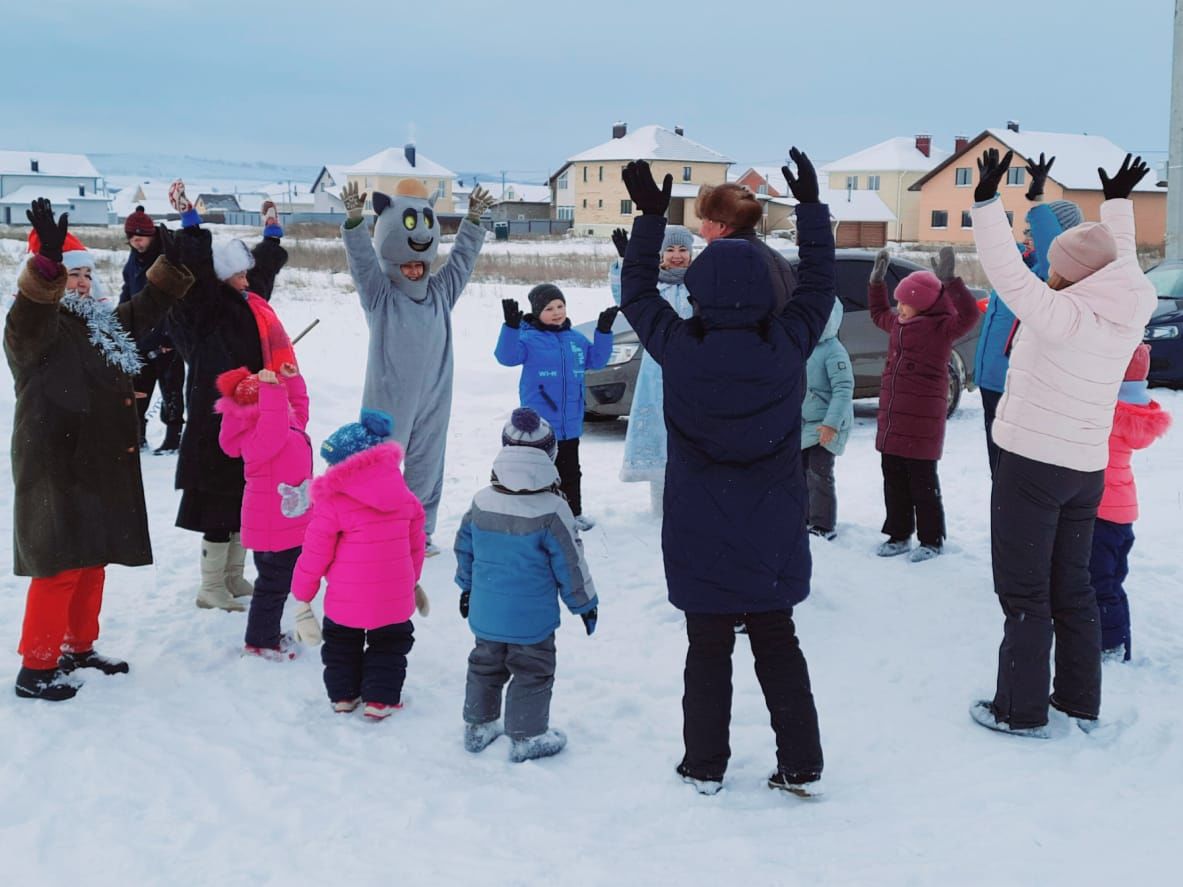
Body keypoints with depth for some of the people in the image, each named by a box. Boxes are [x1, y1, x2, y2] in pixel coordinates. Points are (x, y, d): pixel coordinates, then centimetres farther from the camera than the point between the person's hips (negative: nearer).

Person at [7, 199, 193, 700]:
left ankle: (78, 647, 31)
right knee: (61, 565, -8)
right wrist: (47, 264, -52)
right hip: (57, 470, -9)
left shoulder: (100, 323, 15)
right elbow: (30, 313, -36)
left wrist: (171, 266, 21)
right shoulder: (35, 326, -12)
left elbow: (142, 313, 30)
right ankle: (35, 668, 2)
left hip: (101, 467, 9)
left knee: (93, 561, 16)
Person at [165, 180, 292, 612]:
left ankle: (233, 577, 27)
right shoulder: (209, 309, -11)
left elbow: (267, 264, 33)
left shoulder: (249, 301, 14)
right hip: (219, 424, -9)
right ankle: (211, 588, 6)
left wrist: (273, 234, 42)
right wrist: (190, 220, -33)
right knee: (220, 503, -3)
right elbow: (195, 271, -29)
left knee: (243, 500, 16)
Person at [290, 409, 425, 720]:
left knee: (341, 644, 22)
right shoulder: (403, 495, 1)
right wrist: (411, 581, 25)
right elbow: (416, 544, 11)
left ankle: (343, 695, 30)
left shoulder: (333, 501, -16)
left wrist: (302, 592, 3)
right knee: (389, 645, 20)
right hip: (395, 598, 3)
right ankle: (380, 700, 19)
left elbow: (315, 552, -10)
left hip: (346, 600, -3)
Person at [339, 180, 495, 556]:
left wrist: (473, 222, -5)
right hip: (387, 402, -4)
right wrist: (354, 222, -29)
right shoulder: (379, 294, -2)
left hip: (432, 402, 4)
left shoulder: (441, 292, 9)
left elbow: (462, 257, 7)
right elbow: (361, 258, -14)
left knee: (426, 469, 12)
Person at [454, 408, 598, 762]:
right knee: (532, 673, 9)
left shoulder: (481, 502, -3)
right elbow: (570, 564, -11)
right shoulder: (551, 511, -19)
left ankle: (478, 726, 33)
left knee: (485, 665, 21)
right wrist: (585, 603, 3)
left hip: (485, 613, 5)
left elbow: (464, 549, 9)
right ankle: (527, 738, 17)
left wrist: (467, 586, 25)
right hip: (531, 619, -5)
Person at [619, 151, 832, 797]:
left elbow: (637, 292, 4)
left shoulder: (680, 349, -14)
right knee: (778, 645, 14)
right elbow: (818, 285, 6)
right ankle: (801, 767, 19)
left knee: (708, 650, 11)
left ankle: (705, 765, 20)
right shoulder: (787, 346, -12)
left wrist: (650, 216, 9)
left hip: (700, 539, -1)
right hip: (772, 536, 1)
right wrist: (810, 207, 15)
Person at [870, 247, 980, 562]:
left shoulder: (941, 326, -10)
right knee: (893, 478, 13)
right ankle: (899, 534, 25)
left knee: (922, 481, 1)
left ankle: (931, 539, 14)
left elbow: (968, 315, -29)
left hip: (922, 420, -8)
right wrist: (876, 280, 25)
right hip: (891, 417, 8)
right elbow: (878, 313, 34)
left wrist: (949, 280, -35)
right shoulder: (898, 323, 13)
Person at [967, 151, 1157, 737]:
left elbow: (1009, 275, -26)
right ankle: (1080, 703, 23)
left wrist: (986, 202, -22)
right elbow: (1122, 259, 20)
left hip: (1032, 464, -7)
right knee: (1071, 588, 16)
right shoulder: (1128, 315, 2)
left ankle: (1021, 710, 6)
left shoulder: (1063, 314, -19)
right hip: (1087, 469, 7)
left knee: (1024, 591, 1)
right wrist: (1118, 202, 33)